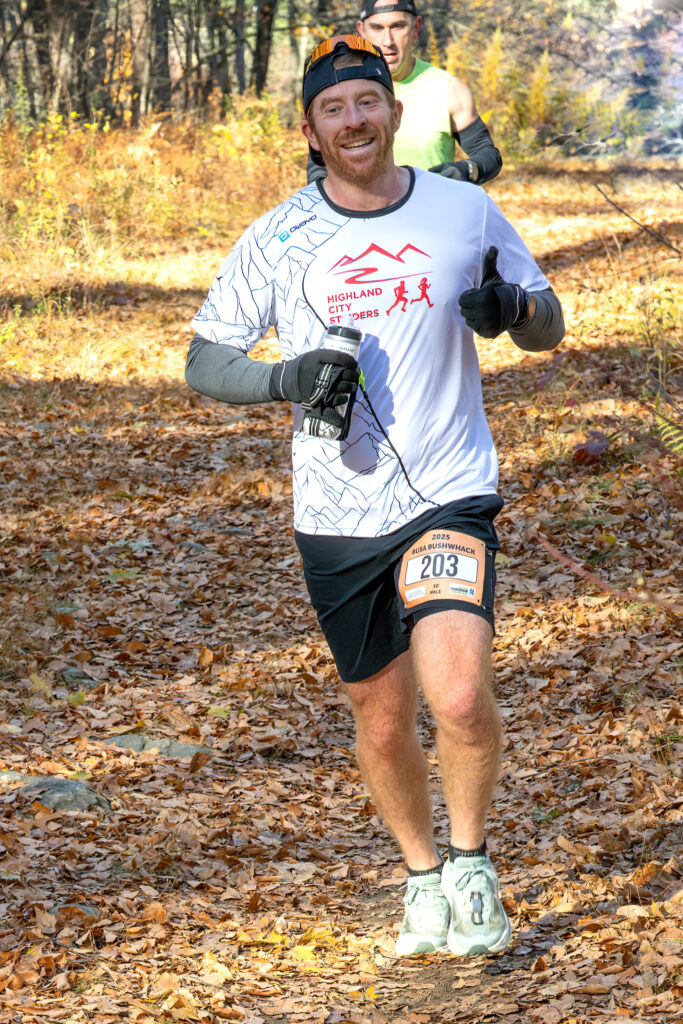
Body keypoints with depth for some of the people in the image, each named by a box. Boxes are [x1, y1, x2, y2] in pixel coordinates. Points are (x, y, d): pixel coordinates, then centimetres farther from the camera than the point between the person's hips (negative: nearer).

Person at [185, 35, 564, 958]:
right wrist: (285, 378, -16)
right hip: (337, 515, 2)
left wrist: (513, 308, -13)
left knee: (459, 697, -21)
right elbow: (203, 362, 4)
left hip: (450, 493, -1)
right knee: (383, 723, 11)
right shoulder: (276, 241, 0)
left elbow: (549, 329, 11)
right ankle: (423, 878, 36)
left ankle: (471, 863, 5)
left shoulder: (466, 212, 1)